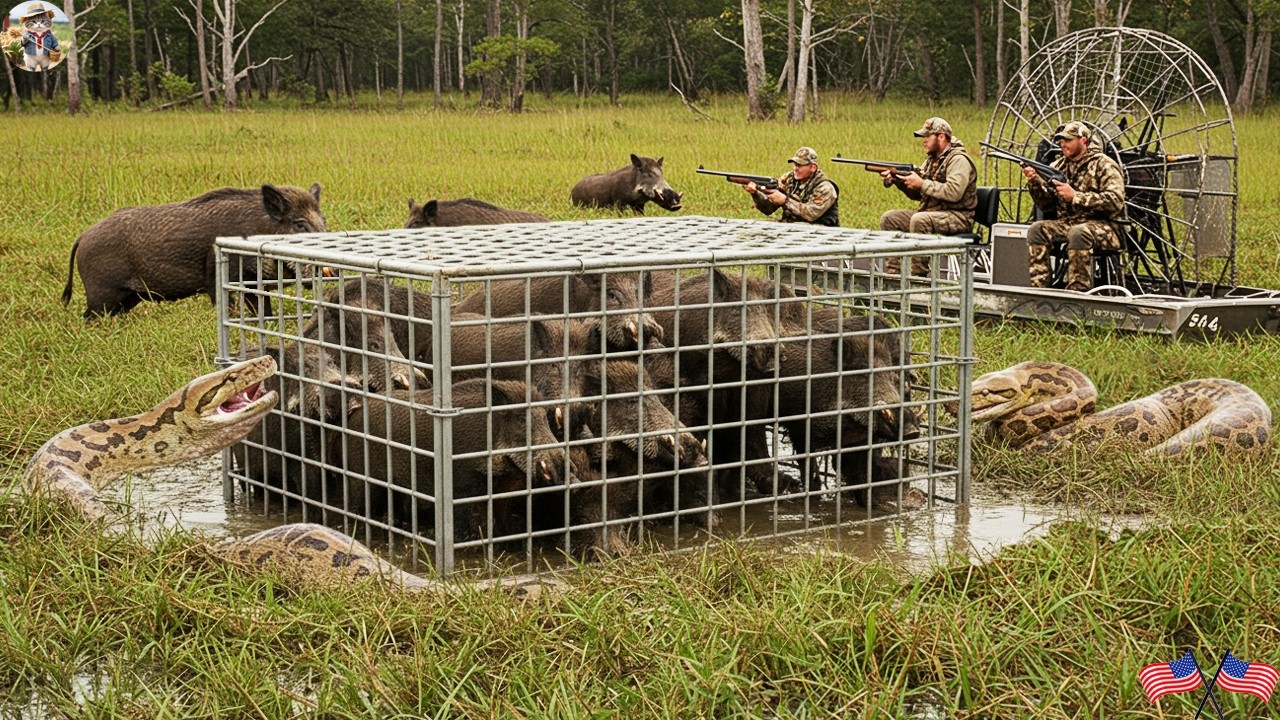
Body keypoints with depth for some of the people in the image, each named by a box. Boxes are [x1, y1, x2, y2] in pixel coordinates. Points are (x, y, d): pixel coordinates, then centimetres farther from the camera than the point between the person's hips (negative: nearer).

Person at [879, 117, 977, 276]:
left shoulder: (958, 160, -13)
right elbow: (917, 194, 17)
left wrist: (922, 183, -21)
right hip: (930, 212, 9)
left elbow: (954, 192, -27)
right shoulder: (932, 159, 15)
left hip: (957, 217, -9)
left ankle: (919, 273, -30)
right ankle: (893, 271, -6)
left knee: (919, 220, -35)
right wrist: (898, 180, -1)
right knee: (889, 218, -1)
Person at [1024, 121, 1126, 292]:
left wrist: (1075, 196, -20)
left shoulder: (1104, 165, -3)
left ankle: (1078, 291, -35)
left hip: (1102, 227, -6)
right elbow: (1047, 206, 12)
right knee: (1037, 229, -21)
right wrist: (1034, 181, -7)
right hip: (1066, 224, 6)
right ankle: (1037, 288, -23)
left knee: (1078, 233, -37)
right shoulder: (1058, 166, 14)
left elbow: (1115, 202, -17)